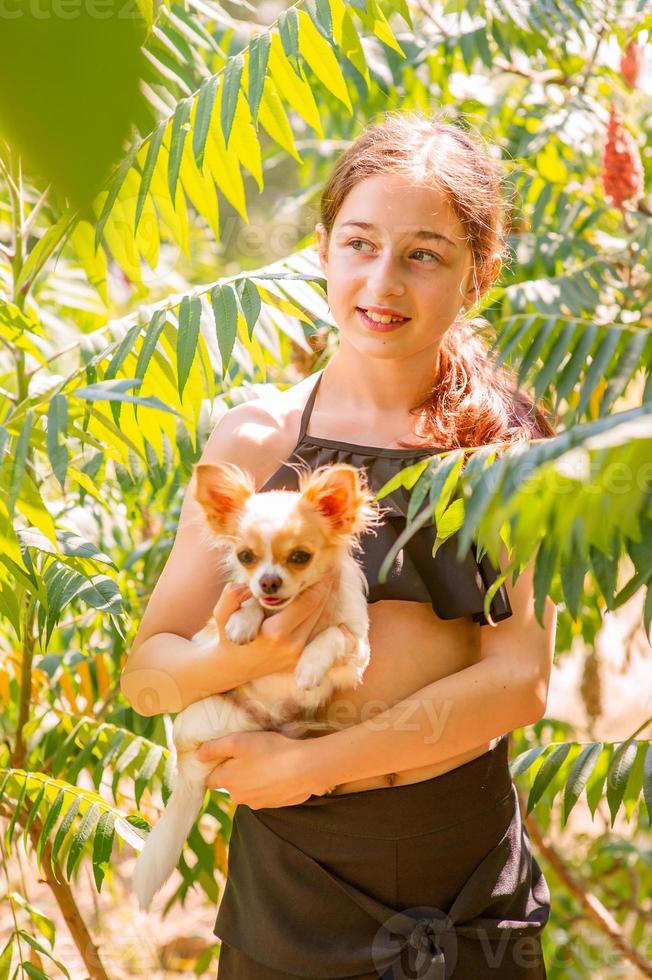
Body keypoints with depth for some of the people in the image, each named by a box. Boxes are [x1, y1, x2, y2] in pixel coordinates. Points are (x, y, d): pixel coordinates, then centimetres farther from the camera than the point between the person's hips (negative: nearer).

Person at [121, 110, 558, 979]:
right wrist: (230, 661, -24)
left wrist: (309, 762, -15)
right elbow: (145, 674, -3)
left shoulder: (508, 442, -5)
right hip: (293, 869, 0)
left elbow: (520, 680, -12)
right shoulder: (257, 441, -5)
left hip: (470, 860, 0)